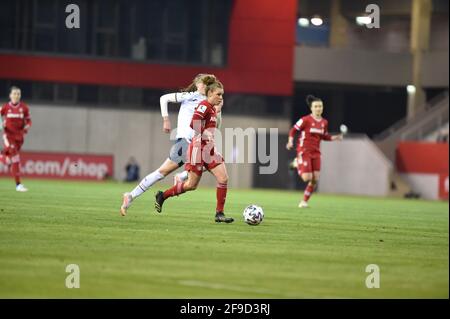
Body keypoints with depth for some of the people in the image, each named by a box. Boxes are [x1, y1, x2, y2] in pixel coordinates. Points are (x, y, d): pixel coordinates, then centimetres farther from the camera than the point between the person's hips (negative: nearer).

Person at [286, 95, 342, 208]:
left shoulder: (324, 122, 7)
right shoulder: (306, 120, -12)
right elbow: (293, 130, -5)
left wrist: (335, 138, 6)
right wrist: (290, 142, -19)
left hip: (316, 152, 6)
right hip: (304, 151, -6)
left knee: (315, 179, -1)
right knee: (307, 177, -16)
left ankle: (305, 201, 14)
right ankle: (299, 169, 19)